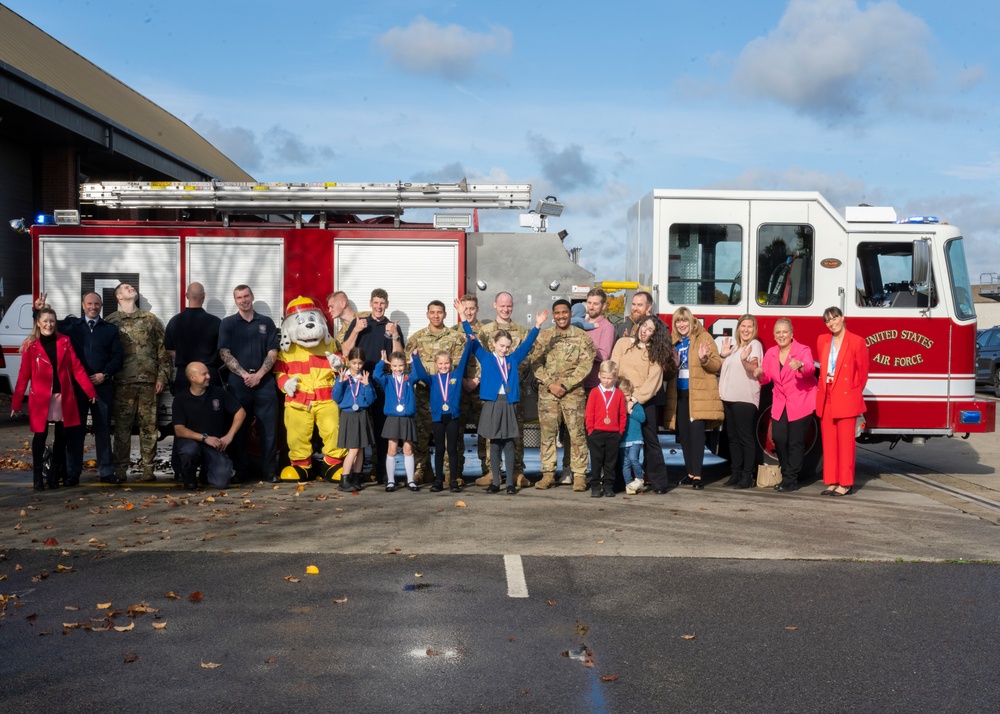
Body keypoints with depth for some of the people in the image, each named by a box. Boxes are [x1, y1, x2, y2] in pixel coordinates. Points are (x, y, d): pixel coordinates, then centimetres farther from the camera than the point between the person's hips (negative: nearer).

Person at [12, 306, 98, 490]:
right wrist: (16, 403, -5)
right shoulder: (30, 346, 0)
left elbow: (77, 368, 2)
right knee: (40, 436, -2)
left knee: (61, 436, 8)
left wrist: (90, 391, -5)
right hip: (40, 399, -2)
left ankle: (54, 475, 19)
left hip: (64, 397, 3)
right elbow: (23, 376, -1)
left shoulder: (64, 341, 5)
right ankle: (37, 477, 8)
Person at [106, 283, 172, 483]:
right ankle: (120, 470, 7)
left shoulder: (151, 319, 12)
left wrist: (162, 376, 1)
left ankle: (148, 469, 9)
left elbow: (162, 350, 9)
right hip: (123, 382, -1)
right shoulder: (111, 321, 7)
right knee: (122, 427, 1)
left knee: (149, 426, 2)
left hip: (149, 381, 1)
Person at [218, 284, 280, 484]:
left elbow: (273, 352, 5)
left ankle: (269, 471, 4)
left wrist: (259, 375, -8)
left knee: (269, 428, -2)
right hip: (238, 383, 0)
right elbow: (224, 353, -1)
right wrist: (245, 374, -11)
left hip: (264, 382, 1)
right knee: (239, 428, 2)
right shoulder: (228, 324, 8)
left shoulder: (266, 323, 11)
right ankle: (241, 471, 10)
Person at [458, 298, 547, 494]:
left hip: (508, 404, 2)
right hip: (492, 404, -2)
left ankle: (510, 483, 8)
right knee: (494, 445, 4)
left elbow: (527, 344, 14)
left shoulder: (513, 359, 12)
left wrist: (537, 325, 7)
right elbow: (473, 339, 3)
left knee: (509, 445, 4)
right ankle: (495, 482, 10)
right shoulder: (486, 358, 7)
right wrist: (463, 316, -2)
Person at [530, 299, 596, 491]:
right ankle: (548, 474, 9)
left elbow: (586, 365, -5)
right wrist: (550, 384, -9)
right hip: (547, 392, 2)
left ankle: (579, 475, 3)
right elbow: (535, 362, 4)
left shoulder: (581, 337, 2)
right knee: (547, 433, 2)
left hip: (573, 392, -2)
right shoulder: (544, 336, 9)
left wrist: (565, 385, -11)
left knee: (577, 433, -3)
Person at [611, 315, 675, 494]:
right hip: (622, 398, 1)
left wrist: (636, 399, -16)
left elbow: (653, 380, -6)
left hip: (645, 400, -1)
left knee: (650, 440, -2)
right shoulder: (622, 343, 8)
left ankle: (659, 482, 1)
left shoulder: (656, 351, 4)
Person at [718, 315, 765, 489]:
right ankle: (735, 473, 16)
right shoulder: (734, 346, 19)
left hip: (745, 398, -8)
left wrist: (744, 360, -36)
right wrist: (723, 355, 8)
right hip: (729, 397, 8)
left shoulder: (755, 344, -3)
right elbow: (724, 369, 25)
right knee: (733, 437, 10)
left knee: (746, 437, -7)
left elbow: (754, 369, -17)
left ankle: (747, 475, -5)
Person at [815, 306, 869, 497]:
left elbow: (863, 373, 1)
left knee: (845, 442, -1)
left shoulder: (857, 342, -5)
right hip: (826, 399, 5)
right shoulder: (822, 341, 10)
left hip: (846, 399, -5)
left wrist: (854, 394, 3)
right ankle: (831, 482, 12)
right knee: (828, 442, 6)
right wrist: (822, 390, 12)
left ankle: (846, 484, 4)